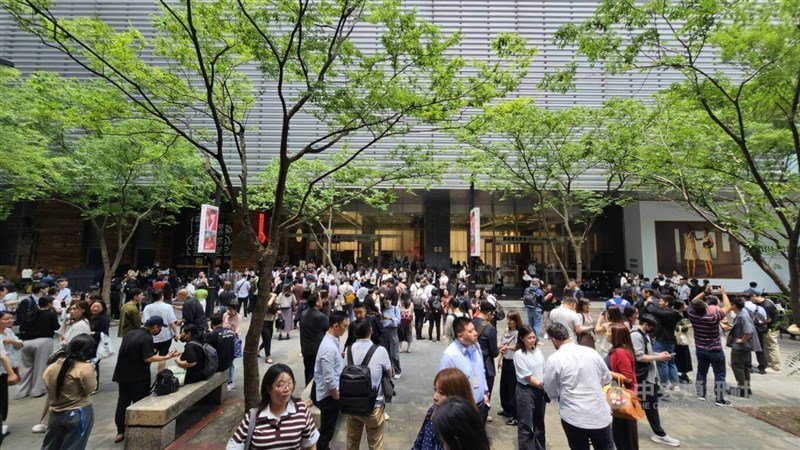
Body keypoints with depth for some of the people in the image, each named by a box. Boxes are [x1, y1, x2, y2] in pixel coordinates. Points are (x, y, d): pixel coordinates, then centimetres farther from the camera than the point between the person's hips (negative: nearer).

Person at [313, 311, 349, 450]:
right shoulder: (329, 347, -31)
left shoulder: (331, 341, -1)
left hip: (330, 393, 9)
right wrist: (337, 397, -15)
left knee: (327, 428, 26)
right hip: (329, 395, -9)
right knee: (326, 430, 11)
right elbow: (329, 379, -27)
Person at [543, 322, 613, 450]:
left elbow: (551, 393, -3)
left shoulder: (553, 360, -14)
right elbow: (607, 378, 12)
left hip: (574, 417, -3)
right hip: (600, 415, 3)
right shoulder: (591, 352, -3)